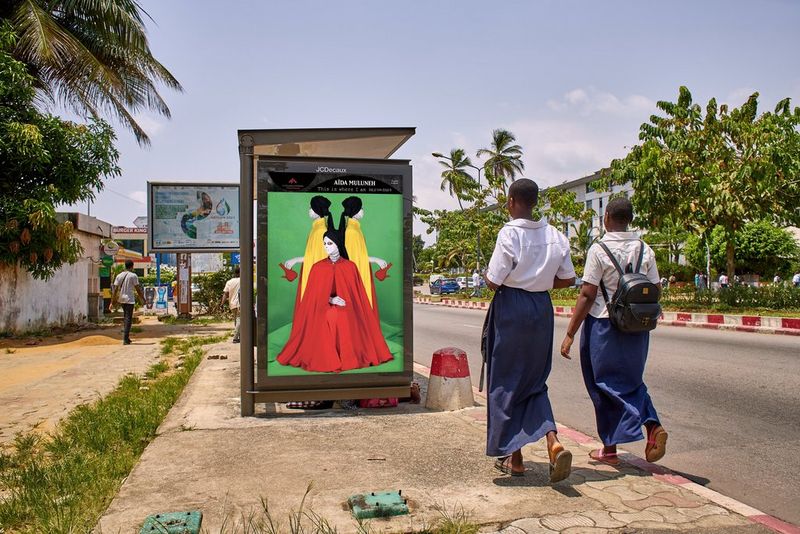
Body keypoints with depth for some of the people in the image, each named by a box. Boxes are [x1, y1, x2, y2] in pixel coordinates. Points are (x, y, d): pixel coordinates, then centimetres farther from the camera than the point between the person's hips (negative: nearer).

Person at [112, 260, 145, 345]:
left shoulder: (119, 276, 5)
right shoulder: (133, 276, -8)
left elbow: (115, 289, 2)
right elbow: (138, 289, -8)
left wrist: (113, 301, 4)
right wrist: (143, 299, 1)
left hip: (121, 299, 5)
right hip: (129, 299, -5)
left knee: (125, 316, 21)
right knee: (128, 319, -3)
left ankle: (126, 337, 18)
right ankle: (125, 339, -7)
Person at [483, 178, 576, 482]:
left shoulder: (509, 233, -15)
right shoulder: (554, 235, 3)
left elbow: (493, 283, -16)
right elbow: (568, 279, 8)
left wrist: (488, 276, 5)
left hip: (511, 308, -5)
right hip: (542, 307, 6)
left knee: (506, 382, 9)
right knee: (534, 382, 17)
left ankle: (514, 458, 17)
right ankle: (554, 443, -4)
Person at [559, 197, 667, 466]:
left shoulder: (599, 249, -12)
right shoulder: (645, 250, 3)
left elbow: (587, 295, -15)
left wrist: (570, 334, -12)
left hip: (604, 325, -5)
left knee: (605, 383, 9)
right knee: (631, 380, 21)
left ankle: (610, 449, 18)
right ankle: (652, 425, -3)